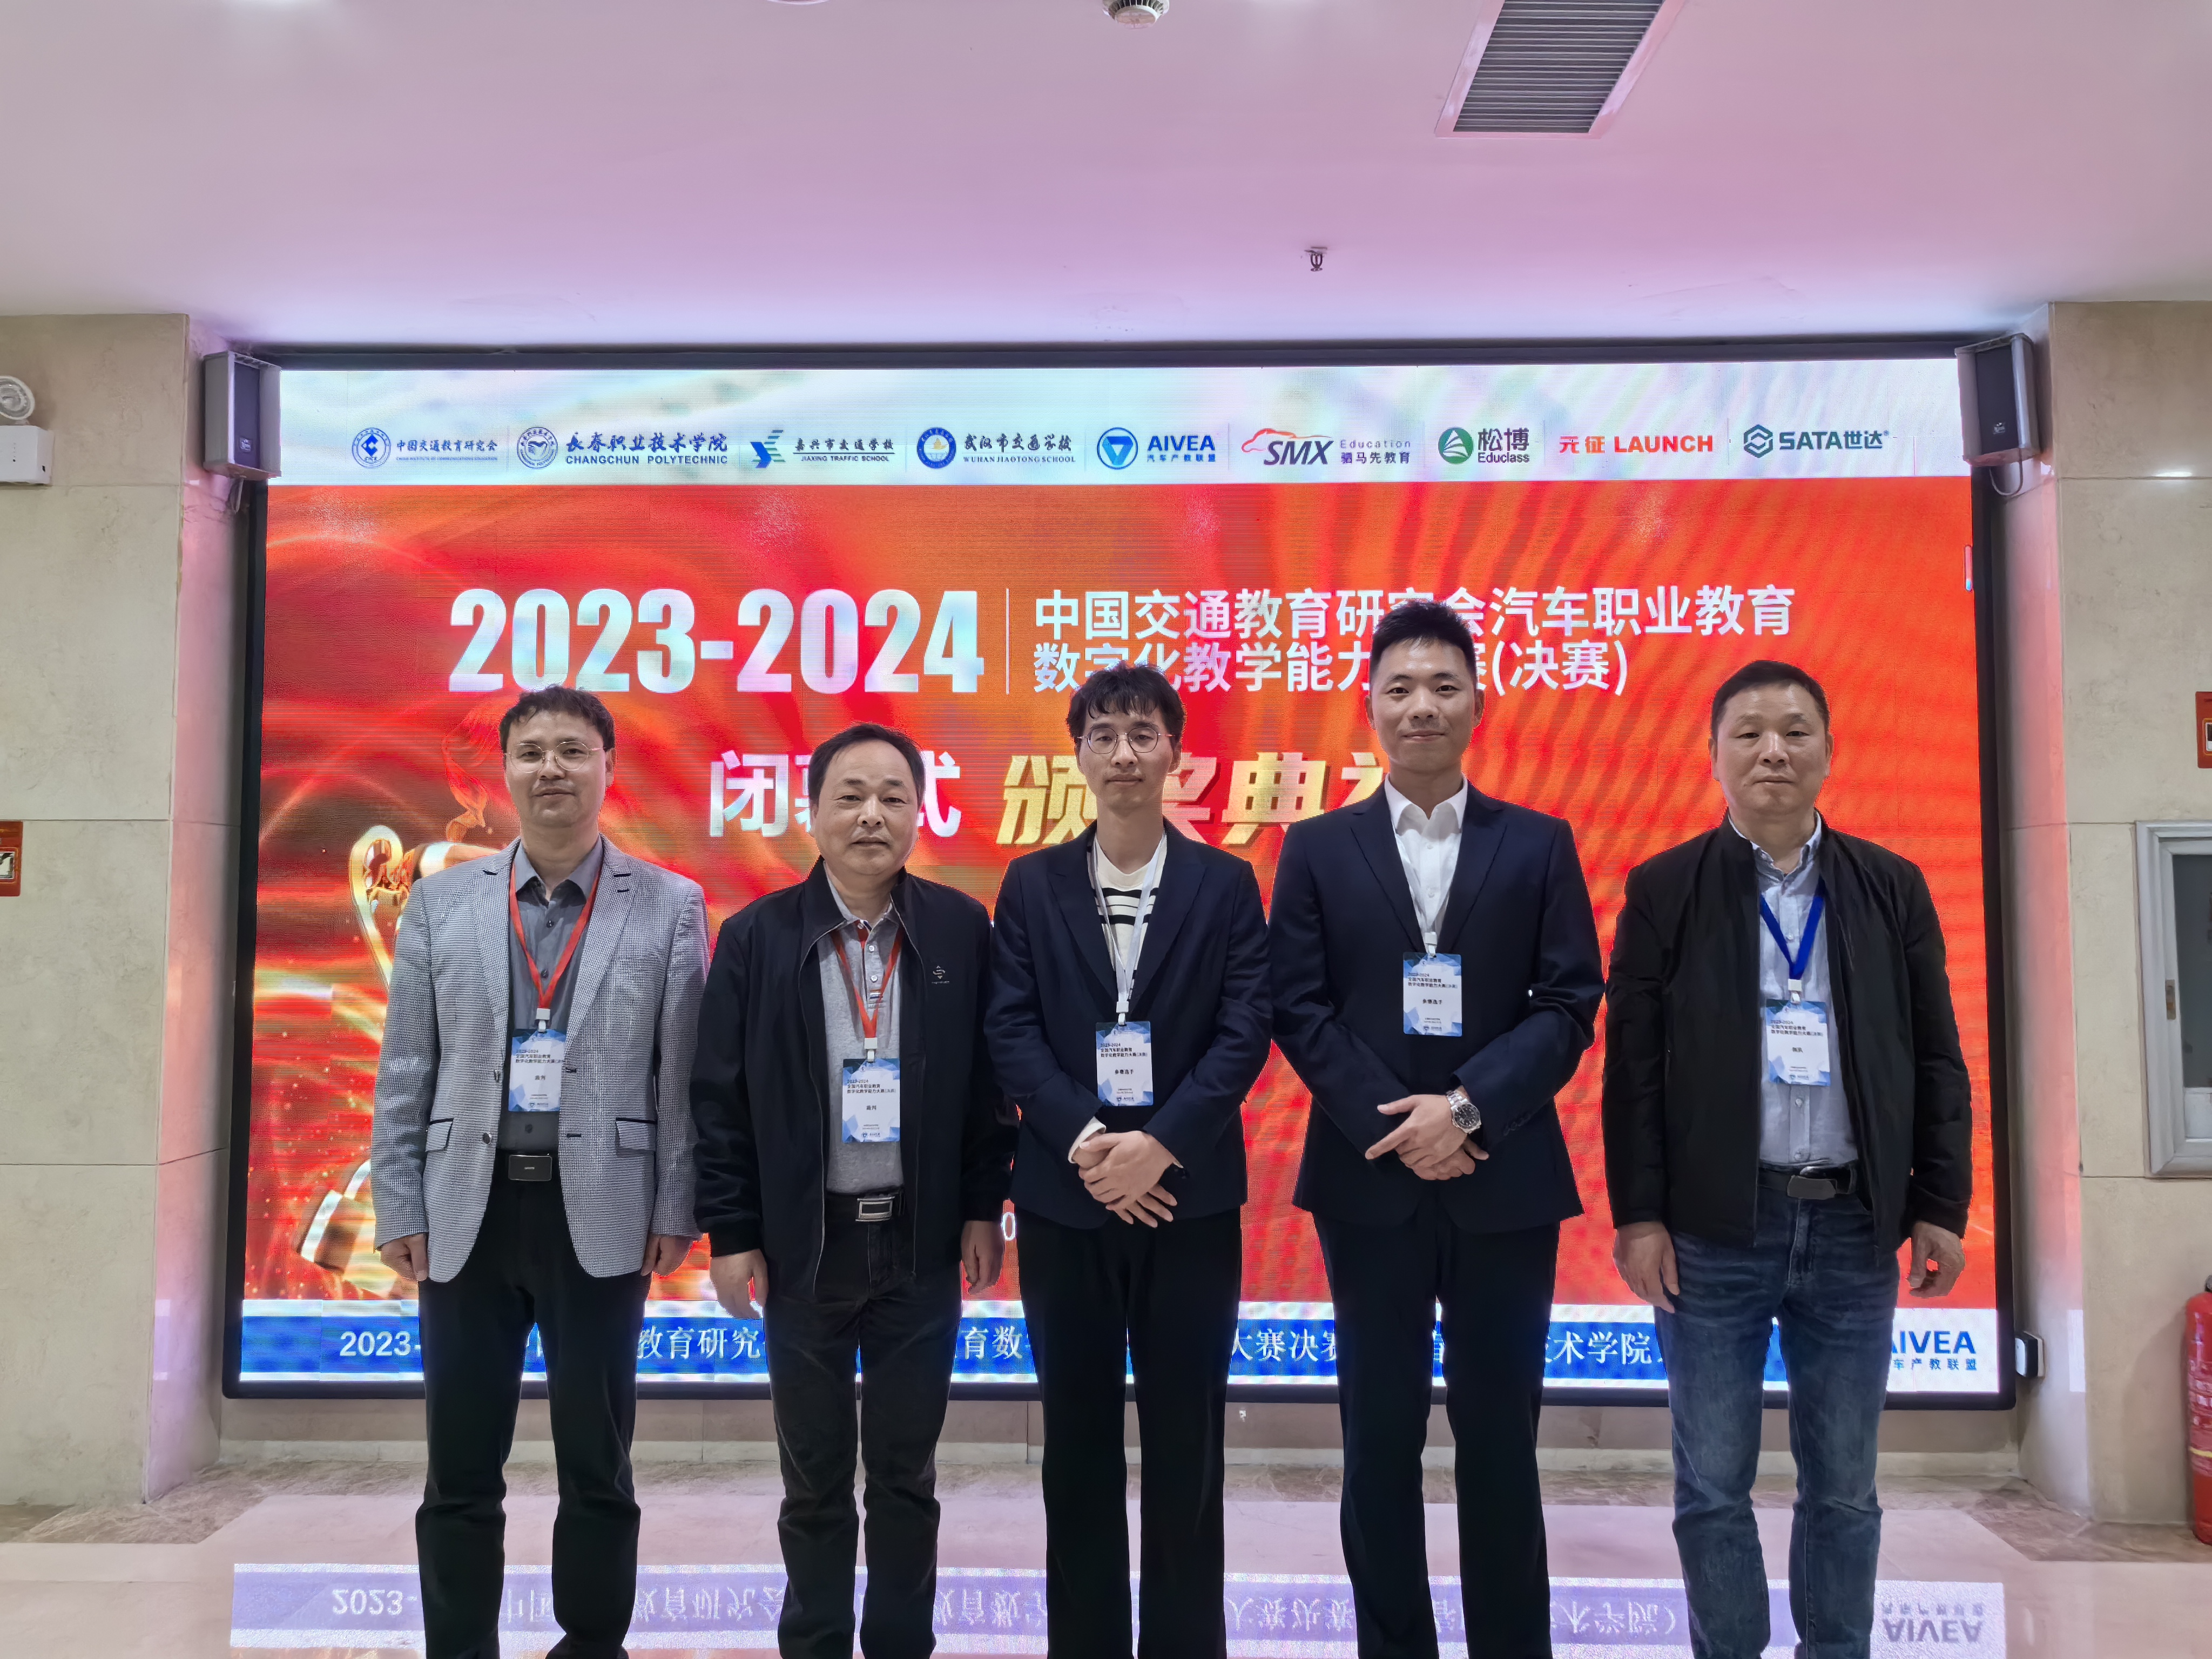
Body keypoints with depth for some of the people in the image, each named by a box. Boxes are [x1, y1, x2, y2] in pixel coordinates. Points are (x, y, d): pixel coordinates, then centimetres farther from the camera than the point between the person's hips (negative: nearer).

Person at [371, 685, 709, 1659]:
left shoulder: (670, 907, 1)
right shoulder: (441, 901, 6)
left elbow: (683, 1074, -1)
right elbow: (405, 1071, 6)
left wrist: (674, 1211, -5)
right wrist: (398, 1208, 1)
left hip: (600, 1215, -1)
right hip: (468, 1212, 2)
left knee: (597, 1466, 10)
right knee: (461, 1471, 9)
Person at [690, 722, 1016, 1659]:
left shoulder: (962, 931, -2)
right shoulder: (757, 938, -4)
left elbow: (988, 1078, 2)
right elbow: (718, 1097, -2)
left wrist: (982, 1205, 1)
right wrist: (729, 1234, -4)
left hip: (922, 1240, 1)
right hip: (804, 1242, 0)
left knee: (907, 1470, 13)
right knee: (814, 1477, 13)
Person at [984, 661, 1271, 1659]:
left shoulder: (1225, 884, 3)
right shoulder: (1032, 884, 5)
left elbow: (1246, 1032, -5)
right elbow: (1010, 1031, -2)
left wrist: (1159, 1144, -16)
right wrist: (1085, 1141, -15)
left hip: (1189, 1194, -1)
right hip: (1064, 1195, 1)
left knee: (1186, 1437, 7)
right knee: (1078, 1438, 9)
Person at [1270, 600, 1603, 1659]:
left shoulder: (1539, 846, 5)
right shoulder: (1316, 849, 6)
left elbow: (1569, 1006, -1)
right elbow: (1299, 1011, -1)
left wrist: (1469, 1108, -14)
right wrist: (1396, 1123, -12)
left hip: (1505, 1181, 0)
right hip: (1369, 1180, 0)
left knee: (1500, 1439, 8)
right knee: (1380, 1439, 8)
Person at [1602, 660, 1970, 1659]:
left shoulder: (1892, 888, 8)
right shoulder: (1665, 891, 1)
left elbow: (1936, 1061, 9)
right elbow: (1633, 1064, -1)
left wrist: (1941, 1204, 3)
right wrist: (1639, 1216, -6)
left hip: (1854, 1226, 2)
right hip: (1714, 1228, -2)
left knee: (1844, 1488, 11)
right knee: (1713, 1487, 5)